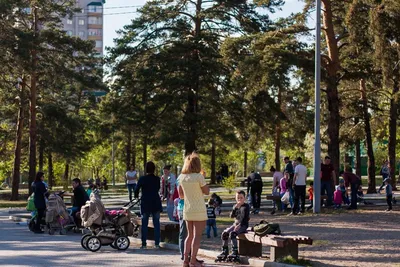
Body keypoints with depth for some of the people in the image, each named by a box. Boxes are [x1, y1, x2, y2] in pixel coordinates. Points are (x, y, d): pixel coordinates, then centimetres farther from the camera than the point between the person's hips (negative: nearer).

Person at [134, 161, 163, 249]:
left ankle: (144, 244, 3)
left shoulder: (142, 179, -7)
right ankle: (157, 243, 4)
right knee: (156, 224, 6)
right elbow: (158, 189, 8)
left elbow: (136, 189, -5)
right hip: (156, 203, 2)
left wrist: (136, 196, 14)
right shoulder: (157, 179, 0)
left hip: (145, 204, -1)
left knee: (144, 224, 5)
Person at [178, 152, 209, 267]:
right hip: (199, 210, -6)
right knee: (197, 236, 0)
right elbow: (207, 192, -5)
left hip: (187, 210, 6)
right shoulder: (199, 177, -15)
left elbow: (181, 195, 8)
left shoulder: (181, 177, 1)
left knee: (190, 235, 15)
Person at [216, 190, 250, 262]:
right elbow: (232, 216, 1)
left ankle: (235, 251, -31)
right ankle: (225, 251, -3)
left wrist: (239, 225, -19)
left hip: (243, 225, -6)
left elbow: (246, 218, -10)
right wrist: (235, 208, -13)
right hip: (235, 224, 6)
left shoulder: (246, 206, -3)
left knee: (232, 233, -31)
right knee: (224, 233, -12)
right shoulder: (236, 206, 14)